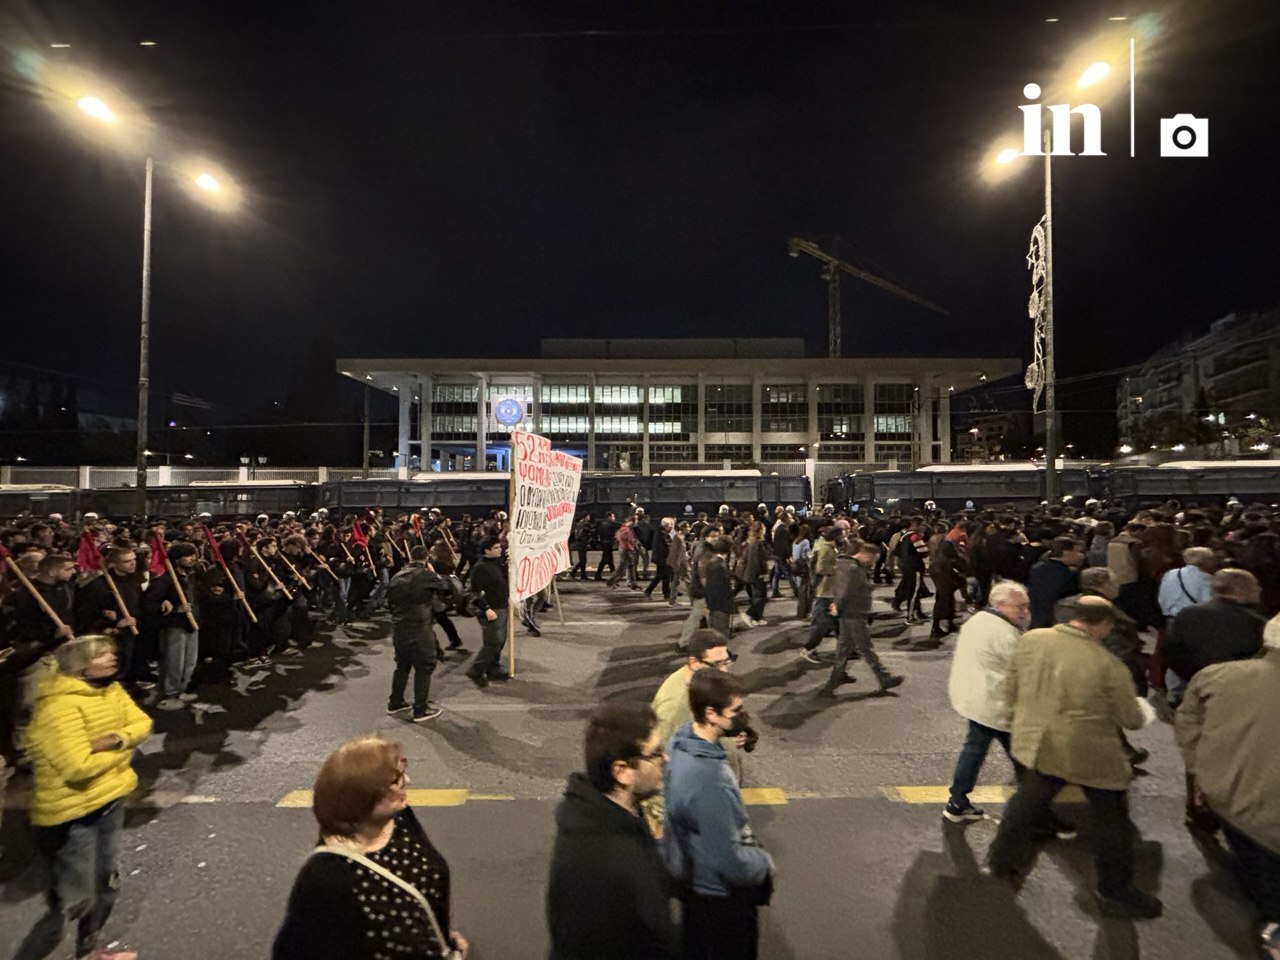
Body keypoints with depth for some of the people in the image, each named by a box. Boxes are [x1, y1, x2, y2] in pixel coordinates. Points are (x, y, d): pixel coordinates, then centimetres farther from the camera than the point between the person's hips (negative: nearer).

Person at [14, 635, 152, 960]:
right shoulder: (60, 706, -26)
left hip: (109, 800, 9)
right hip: (72, 813, -8)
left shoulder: (111, 690, 1)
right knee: (73, 903, 0)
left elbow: (142, 723, -2)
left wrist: (116, 739, -21)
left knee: (107, 883, 22)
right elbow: (78, 766, -31)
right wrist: (123, 751, -15)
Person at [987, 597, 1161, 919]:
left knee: (1027, 804, 22)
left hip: (1037, 744, 4)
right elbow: (1131, 720, -8)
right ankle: (1116, 890, 31)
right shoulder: (1107, 665, -21)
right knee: (1112, 819, 18)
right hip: (1091, 754, -4)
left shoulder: (1030, 640, -10)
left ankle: (1003, 862, 36)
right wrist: (1143, 714, 15)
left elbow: (1013, 692, 2)